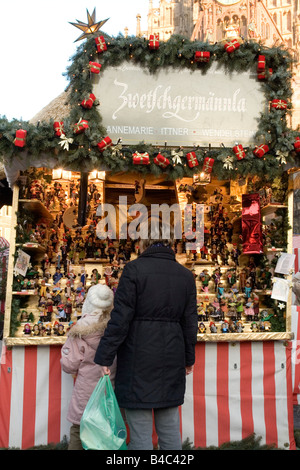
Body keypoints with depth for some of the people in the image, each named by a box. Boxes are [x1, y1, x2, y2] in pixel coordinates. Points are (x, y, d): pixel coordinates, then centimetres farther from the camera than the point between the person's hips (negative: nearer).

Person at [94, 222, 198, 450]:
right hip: (172, 358, 5)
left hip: (139, 356, -5)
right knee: (170, 428, 16)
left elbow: (121, 317, -12)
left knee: (140, 433, 5)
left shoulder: (135, 268, -8)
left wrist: (105, 357, -6)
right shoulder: (186, 275, 7)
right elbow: (190, 321, 11)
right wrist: (189, 358, 22)